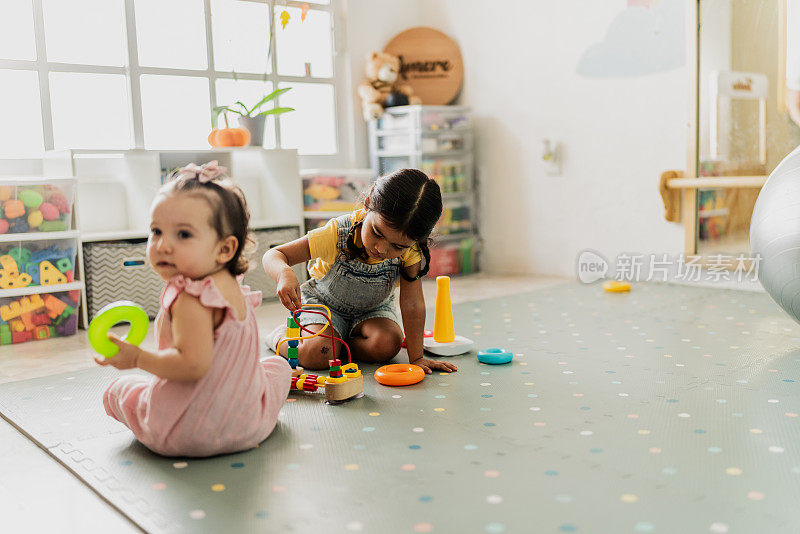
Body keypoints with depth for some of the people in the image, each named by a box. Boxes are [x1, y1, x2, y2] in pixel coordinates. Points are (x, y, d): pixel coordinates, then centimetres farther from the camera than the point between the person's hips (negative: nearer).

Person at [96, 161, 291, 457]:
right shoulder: (234, 290, 3)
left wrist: (136, 357, -21)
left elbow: (193, 364, -33)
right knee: (278, 365, 33)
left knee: (118, 389, 21)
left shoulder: (191, 298, -24)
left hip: (183, 435, -6)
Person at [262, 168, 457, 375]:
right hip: (324, 303, -2)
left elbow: (412, 304, -25)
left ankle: (338, 342, 2)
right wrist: (284, 273, -52)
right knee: (317, 354, -27)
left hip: (374, 308, 2)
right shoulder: (338, 233, -33)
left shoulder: (410, 249, -28)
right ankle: (281, 334, 6)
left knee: (387, 345, -28)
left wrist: (416, 358, -27)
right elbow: (274, 255, -28)